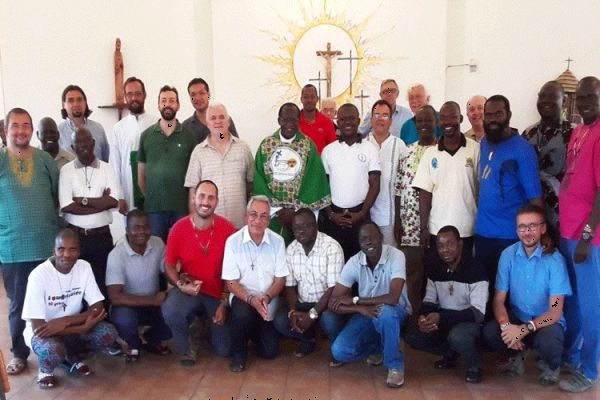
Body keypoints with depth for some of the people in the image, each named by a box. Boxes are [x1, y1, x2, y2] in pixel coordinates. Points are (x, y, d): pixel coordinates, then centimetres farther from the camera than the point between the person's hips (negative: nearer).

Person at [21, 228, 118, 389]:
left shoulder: (84, 267, -12)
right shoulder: (39, 275, -24)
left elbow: (98, 309, -14)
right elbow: (38, 327, -26)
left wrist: (64, 321, -29)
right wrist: (83, 328, -28)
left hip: (71, 327, 4)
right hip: (43, 332, -4)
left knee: (108, 332, -22)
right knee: (52, 349, -37)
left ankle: (72, 359, 8)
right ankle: (46, 369, 1)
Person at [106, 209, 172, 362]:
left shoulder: (157, 244, -8)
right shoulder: (116, 255, -22)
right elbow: (115, 297, -28)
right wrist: (153, 300, -32)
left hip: (153, 304, 4)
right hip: (128, 306, -4)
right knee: (124, 319, -37)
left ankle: (152, 339, 12)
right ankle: (133, 345, 2)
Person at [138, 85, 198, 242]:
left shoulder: (189, 136, 2)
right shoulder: (146, 135, 5)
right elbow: (141, 173, 10)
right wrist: (148, 197, 6)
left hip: (182, 206, -1)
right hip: (154, 206, 1)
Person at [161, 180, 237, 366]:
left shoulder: (227, 229, -13)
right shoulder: (179, 228, -13)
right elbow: (169, 265, -2)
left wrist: (225, 303, -8)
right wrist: (181, 285, -21)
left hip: (219, 294, 1)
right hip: (189, 290, 0)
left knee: (224, 350, 2)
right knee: (170, 311, -35)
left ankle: (207, 323, 37)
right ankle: (184, 347, -1)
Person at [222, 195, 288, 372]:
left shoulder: (277, 241, -9)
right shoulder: (233, 241, -15)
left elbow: (281, 278, -6)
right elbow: (231, 282, -13)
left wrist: (267, 297, -25)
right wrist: (251, 299, -29)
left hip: (268, 302, 2)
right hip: (243, 297, -2)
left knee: (270, 352, 0)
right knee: (242, 313, -37)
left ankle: (256, 330, 36)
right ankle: (239, 352, -6)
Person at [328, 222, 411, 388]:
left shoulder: (396, 256, -23)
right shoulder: (354, 262, -14)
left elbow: (393, 298, -34)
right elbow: (333, 303, -14)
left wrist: (355, 300, -24)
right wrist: (360, 308, -32)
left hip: (394, 312, -3)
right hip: (365, 313, 3)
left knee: (385, 312, -40)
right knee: (339, 351, -20)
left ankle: (395, 365, -14)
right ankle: (376, 347, 13)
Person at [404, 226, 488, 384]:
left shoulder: (475, 271, -20)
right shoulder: (434, 269, -2)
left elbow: (478, 313, -24)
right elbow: (429, 301, 3)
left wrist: (441, 317, -34)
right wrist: (423, 316, -22)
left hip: (471, 322, -6)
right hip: (443, 321, 6)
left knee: (457, 336, -38)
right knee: (412, 336, -15)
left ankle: (474, 365, -4)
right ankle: (450, 353, 11)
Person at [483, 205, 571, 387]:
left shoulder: (554, 259, -17)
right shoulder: (508, 255, -8)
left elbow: (555, 312, -18)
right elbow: (499, 300, -6)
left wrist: (525, 329, -32)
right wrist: (506, 325, -26)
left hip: (546, 321, -2)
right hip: (516, 318, 3)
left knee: (548, 342, -35)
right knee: (489, 332, -26)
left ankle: (551, 366, 5)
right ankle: (515, 358, 9)